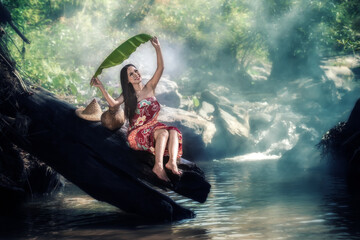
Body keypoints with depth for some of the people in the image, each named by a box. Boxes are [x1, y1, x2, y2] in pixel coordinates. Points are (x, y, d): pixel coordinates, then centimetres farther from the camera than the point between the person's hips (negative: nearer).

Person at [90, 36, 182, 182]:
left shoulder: (149, 88, 12)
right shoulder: (127, 95, 5)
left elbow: (160, 68, 0)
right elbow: (113, 103, -17)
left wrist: (157, 48, -9)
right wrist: (100, 87, -23)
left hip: (153, 127, 4)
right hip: (137, 133, -4)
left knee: (173, 131, -28)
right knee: (163, 132, -33)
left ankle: (172, 162, -46)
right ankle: (159, 166, -50)